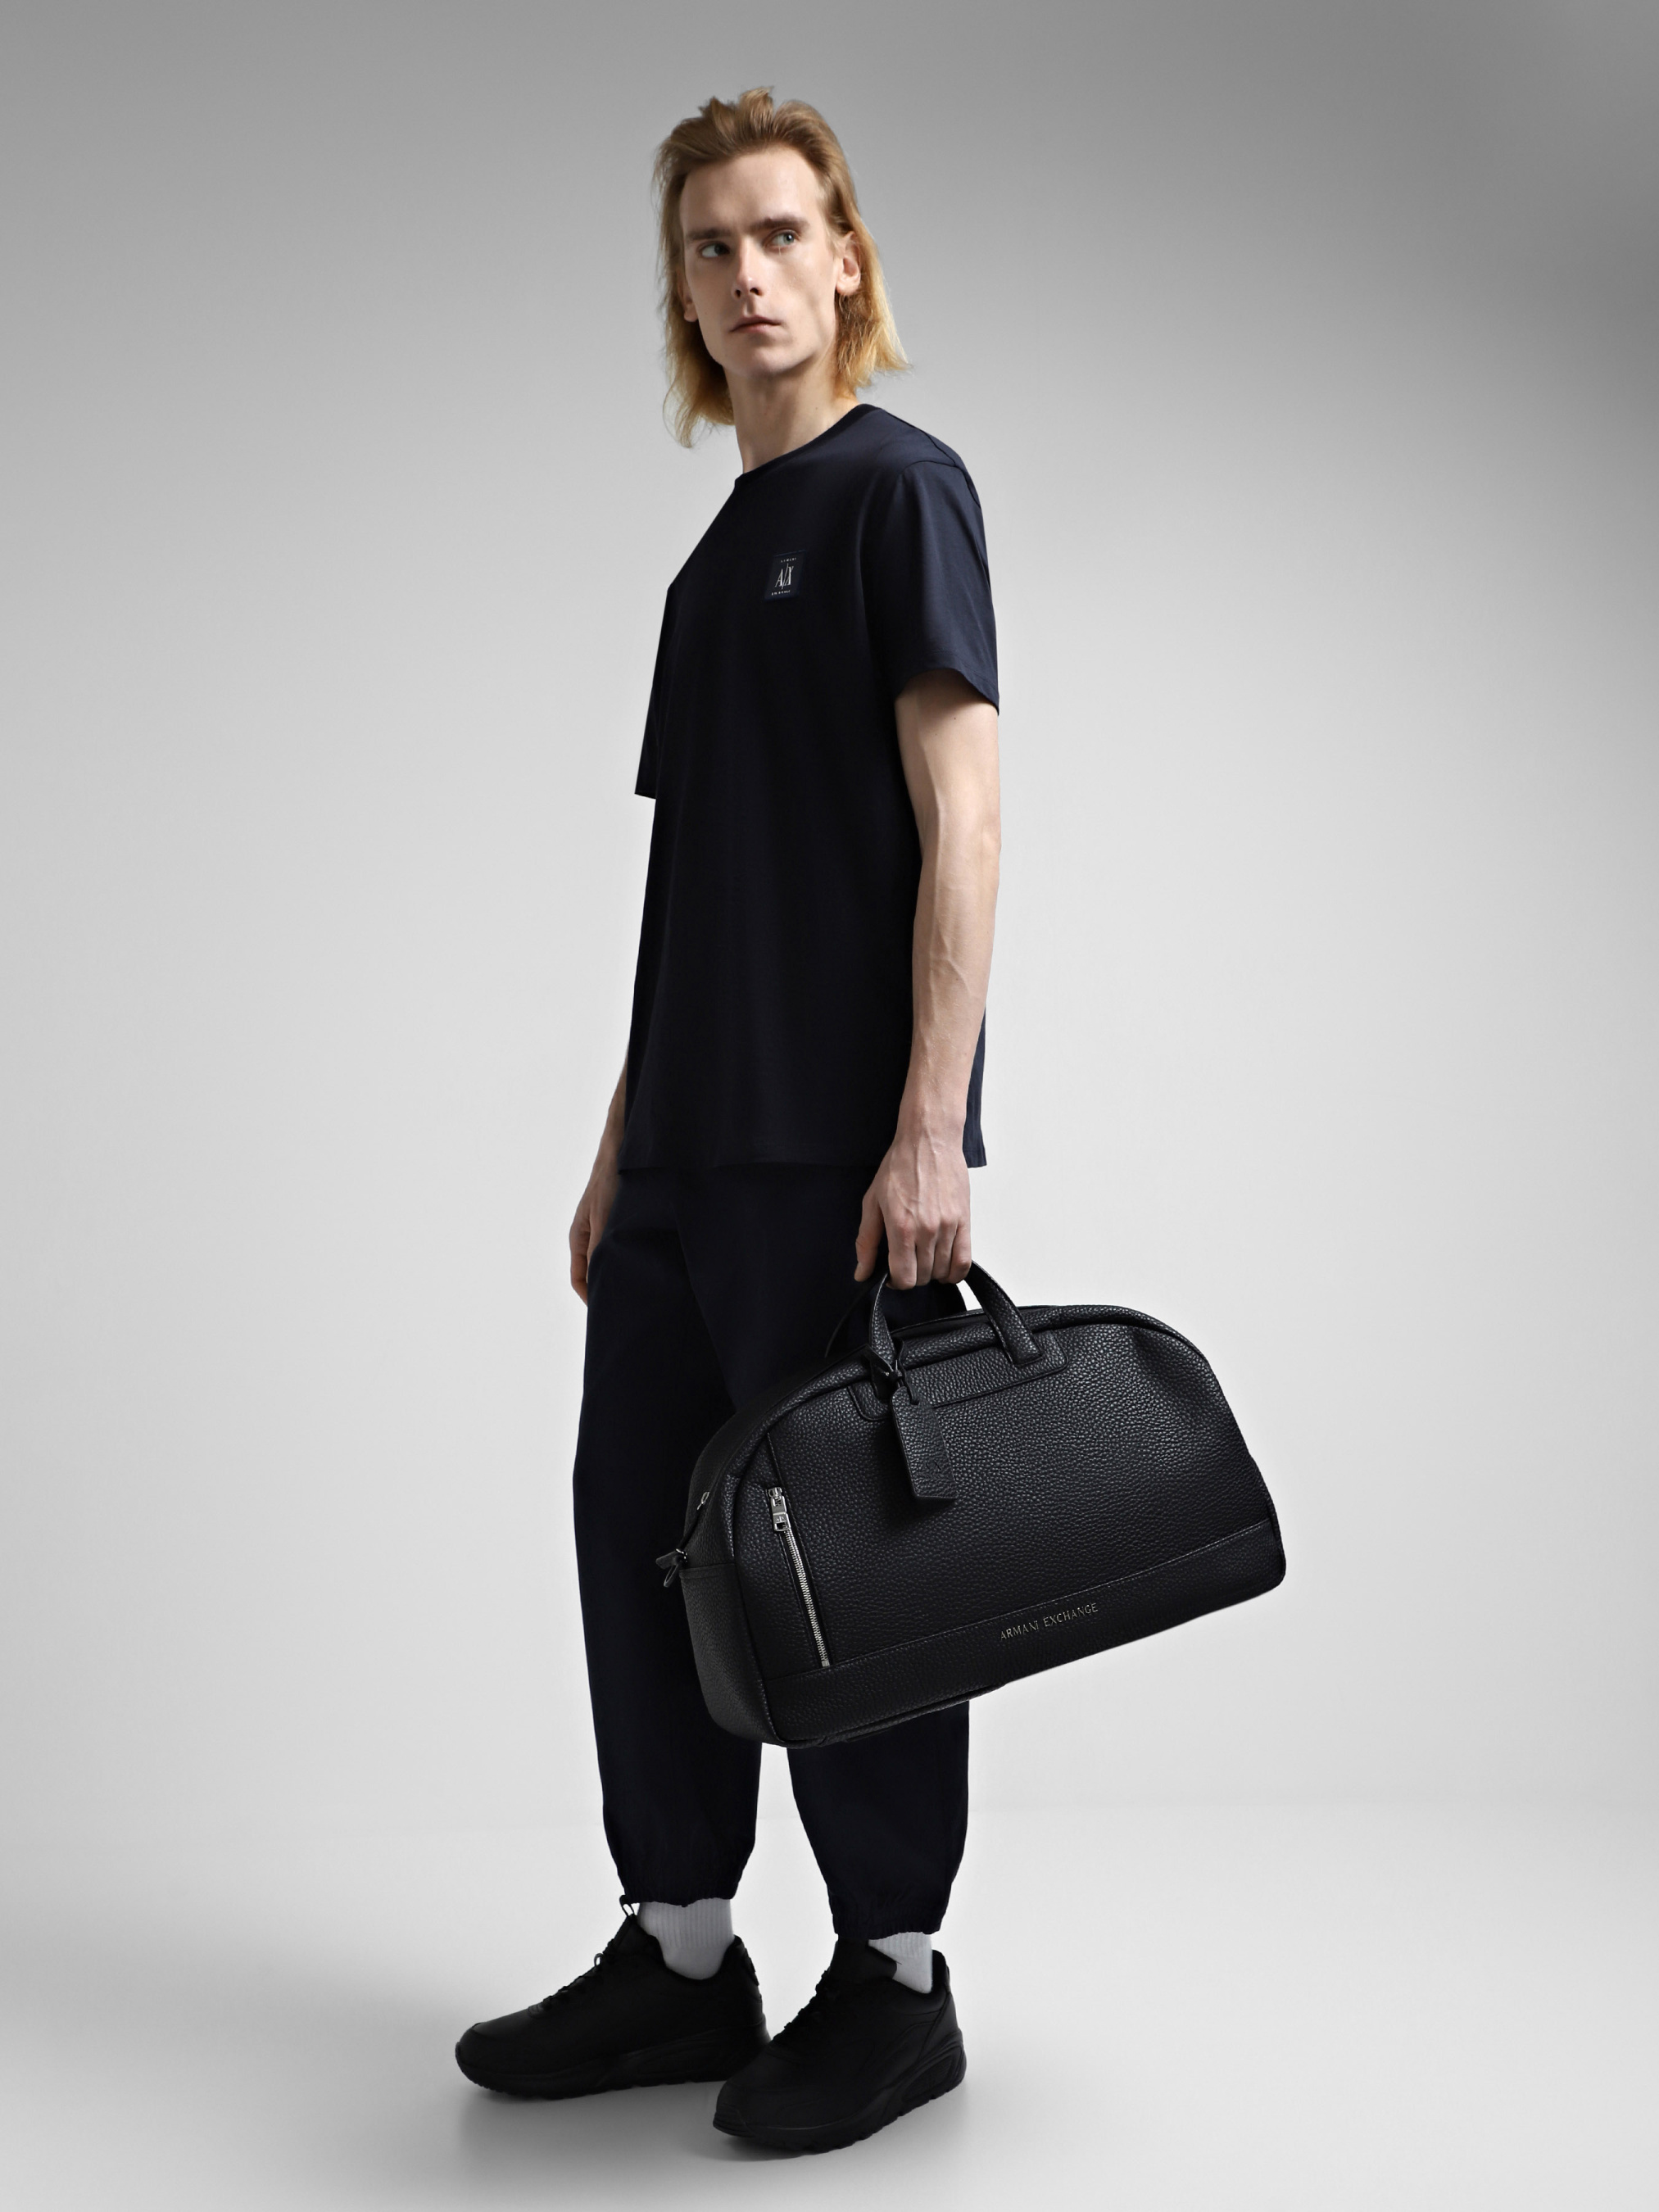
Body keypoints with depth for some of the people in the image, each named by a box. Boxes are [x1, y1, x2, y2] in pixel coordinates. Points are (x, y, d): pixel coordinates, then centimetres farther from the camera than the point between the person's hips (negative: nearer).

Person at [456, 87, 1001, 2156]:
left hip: (836, 1146, -8)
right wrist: (623, 1144, 19)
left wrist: (933, 1128, -21)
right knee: (639, 1518, 11)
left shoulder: (896, 486, -5)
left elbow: (958, 818, -14)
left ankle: (895, 1978, 14)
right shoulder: (719, 547, 19)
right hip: (694, 1145, 9)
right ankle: (680, 1953, 24)